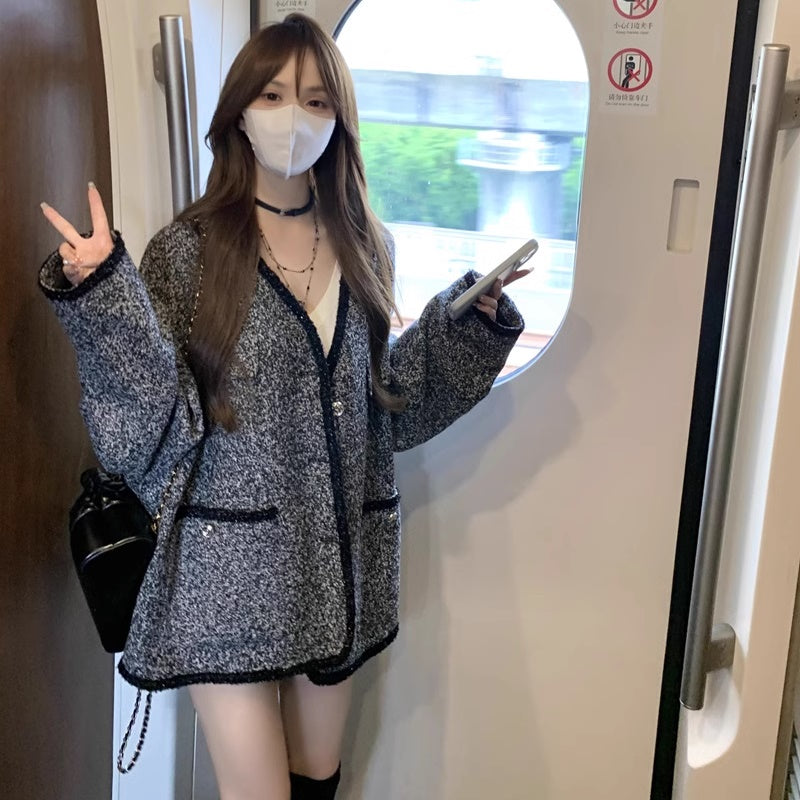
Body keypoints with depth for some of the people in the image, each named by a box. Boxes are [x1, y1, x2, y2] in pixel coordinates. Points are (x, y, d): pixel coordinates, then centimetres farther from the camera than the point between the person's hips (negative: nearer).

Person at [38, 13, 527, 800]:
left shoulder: (366, 245, 6)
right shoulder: (190, 248, -7)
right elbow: (157, 423, -13)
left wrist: (470, 317, 2)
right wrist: (101, 293, -24)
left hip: (339, 562, 4)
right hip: (231, 569, -4)